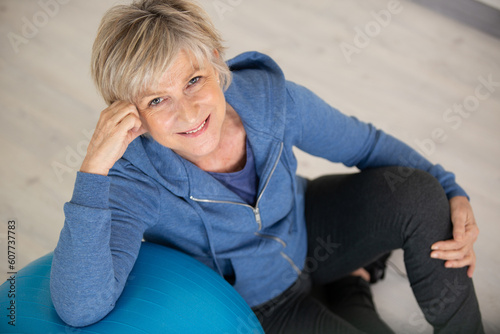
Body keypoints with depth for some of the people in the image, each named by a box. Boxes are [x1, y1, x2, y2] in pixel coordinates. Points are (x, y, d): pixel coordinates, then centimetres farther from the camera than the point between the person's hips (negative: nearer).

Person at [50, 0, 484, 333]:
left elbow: (365, 144, -6)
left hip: (303, 230, 3)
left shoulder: (270, 96, -24)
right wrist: (94, 168, -50)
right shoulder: (132, 177, -32)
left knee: (418, 192, -19)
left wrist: (451, 192, -13)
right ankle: (347, 293, 15)